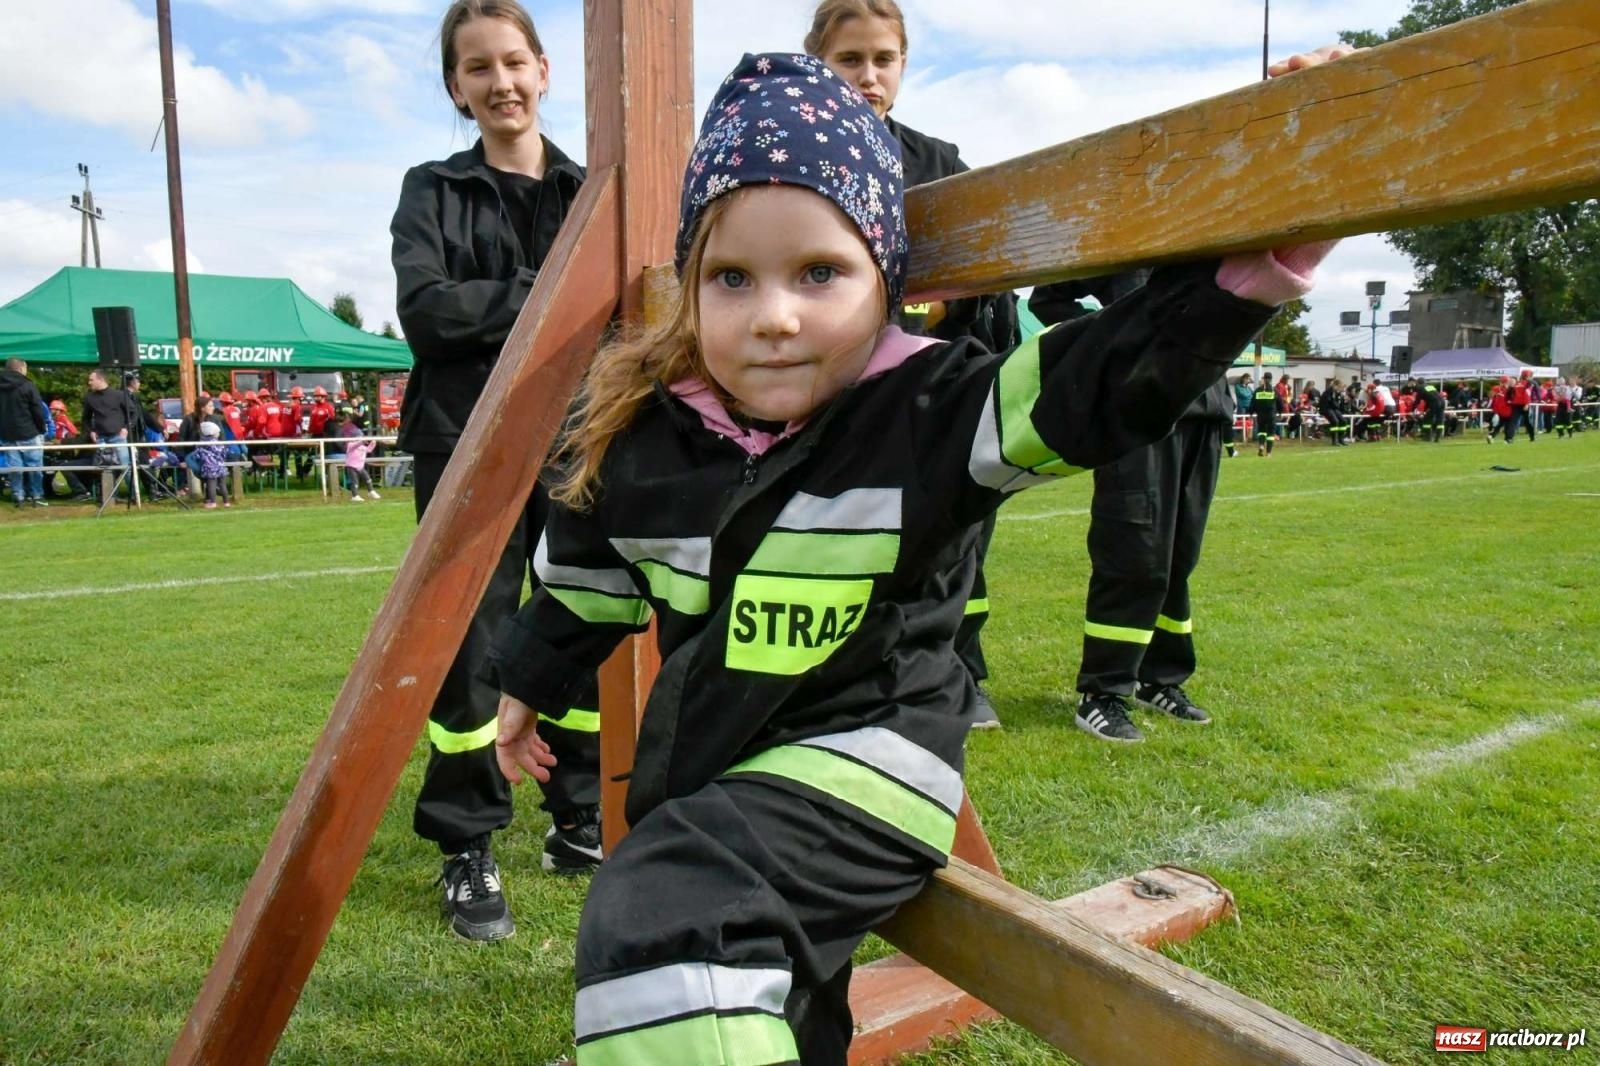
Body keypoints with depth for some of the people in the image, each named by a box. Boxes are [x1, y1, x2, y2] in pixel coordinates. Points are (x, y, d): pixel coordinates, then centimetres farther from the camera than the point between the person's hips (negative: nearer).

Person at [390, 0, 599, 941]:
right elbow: (425, 305, -8)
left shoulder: (593, 191, 13)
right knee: (471, 646, -3)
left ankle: (582, 823, 25)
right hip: (469, 447, -2)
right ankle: (468, 851, 13)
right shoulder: (434, 191, 8)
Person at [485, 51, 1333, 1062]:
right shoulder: (642, 433, -5)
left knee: (669, 904, -28)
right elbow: (587, 571, 12)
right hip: (709, 758, 6)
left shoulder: (932, 410, -18)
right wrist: (530, 680, 25)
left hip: (864, 754, -5)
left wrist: (1252, 266, -42)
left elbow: (1113, 375, -26)